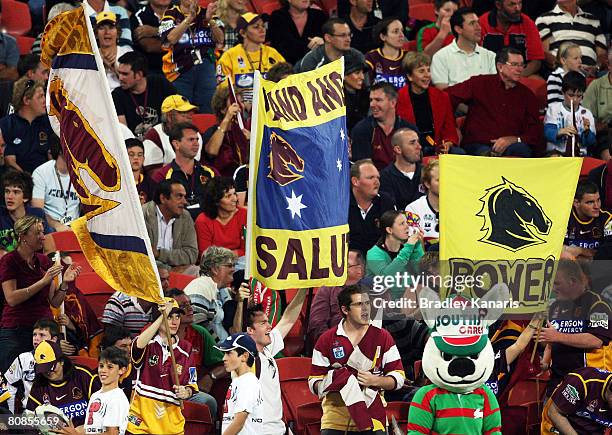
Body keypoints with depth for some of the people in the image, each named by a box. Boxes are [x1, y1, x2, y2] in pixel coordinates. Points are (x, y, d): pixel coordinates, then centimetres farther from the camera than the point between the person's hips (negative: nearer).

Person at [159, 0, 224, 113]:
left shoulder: (206, 13, 12)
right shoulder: (171, 14, 3)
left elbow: (220, 39, 2)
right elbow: (171, 39, -14)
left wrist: (210, 20, -15)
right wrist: (189, 18, -22)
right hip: (180, 69, -3)